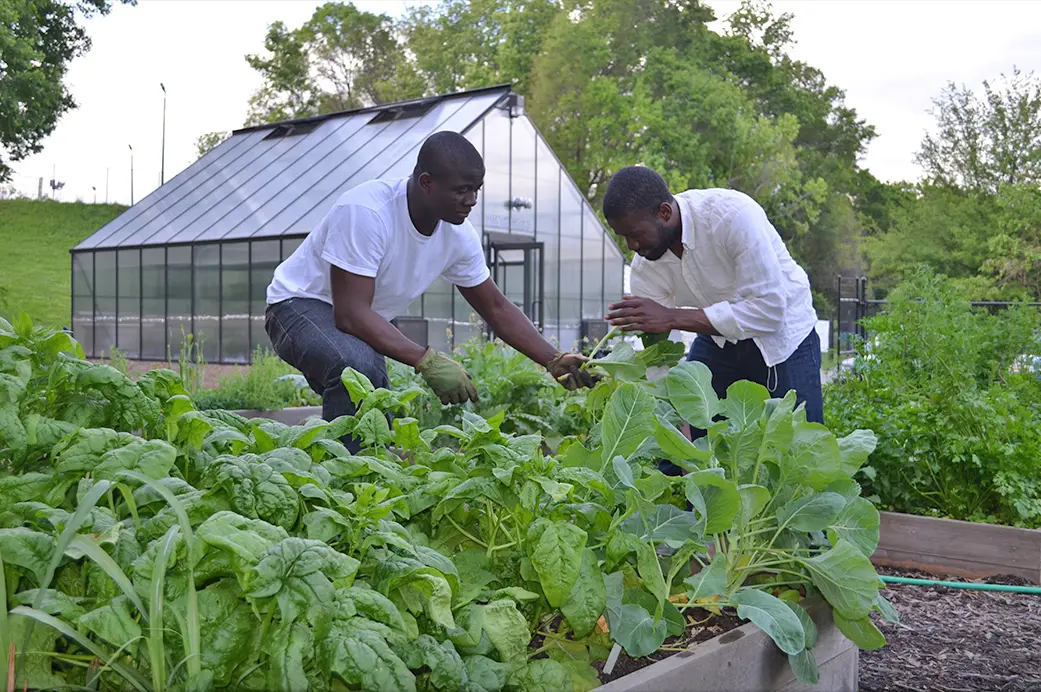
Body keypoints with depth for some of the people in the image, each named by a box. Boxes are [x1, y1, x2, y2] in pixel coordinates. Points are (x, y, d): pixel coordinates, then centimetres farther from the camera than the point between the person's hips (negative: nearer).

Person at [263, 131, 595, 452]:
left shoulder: (458, 235, -11)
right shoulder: (365, 212, -33)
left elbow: (497, 308, 1)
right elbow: (350, 315, -36)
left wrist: (555, 361, -9)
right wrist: (427, 360, -44)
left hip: (365, 324, 8)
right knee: (358, 364, -37)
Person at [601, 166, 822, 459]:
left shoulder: (733, 214, -31)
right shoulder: (644, 265, -14)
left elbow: (769, 309, -34)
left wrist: (673, 318, -39)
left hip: (783, 336, -4)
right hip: (716, 340, 5)